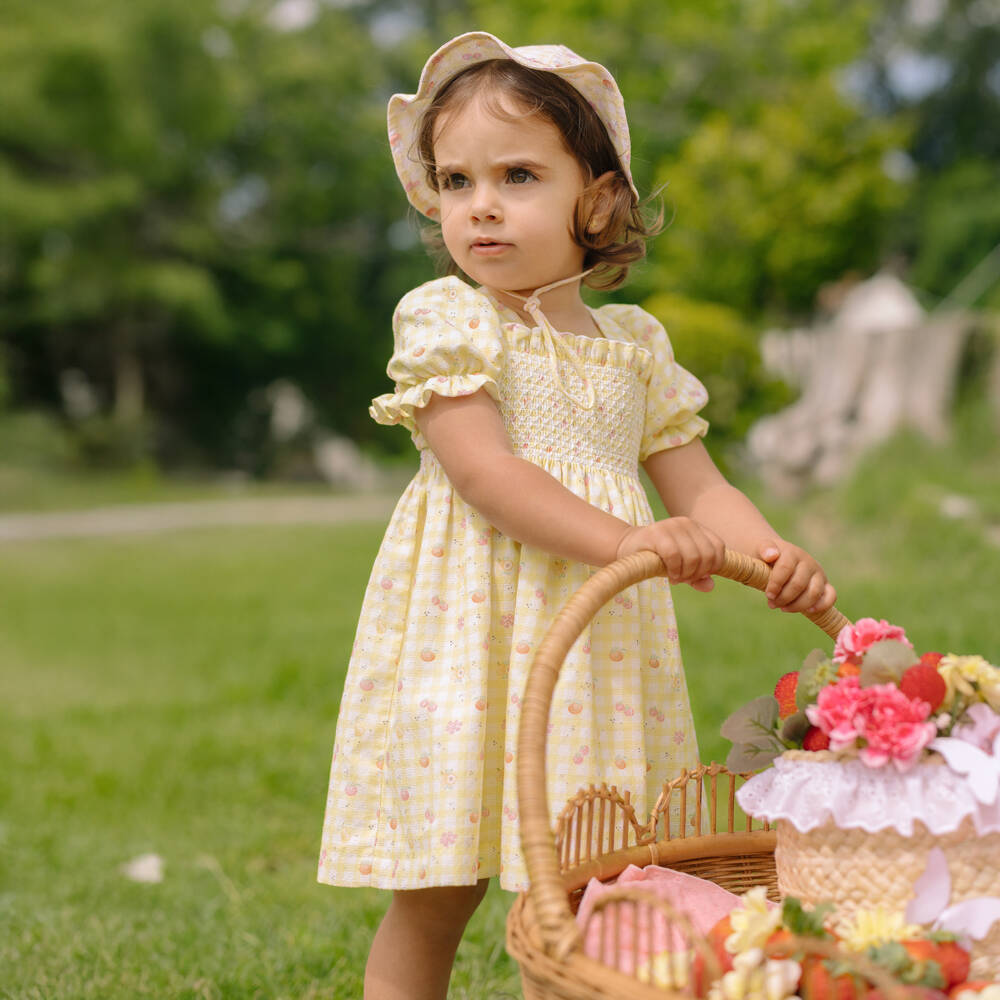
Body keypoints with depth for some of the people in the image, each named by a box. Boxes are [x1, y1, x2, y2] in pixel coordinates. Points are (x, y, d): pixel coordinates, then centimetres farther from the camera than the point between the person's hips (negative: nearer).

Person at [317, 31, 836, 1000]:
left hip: (600, 646, 4)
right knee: (435, 899, 1)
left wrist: (770, 552, -10)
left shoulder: (635, 344, 12)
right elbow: (484, 473, -16)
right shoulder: (444, 321, -4)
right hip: (471, 639, -4)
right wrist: (622, 539, -28)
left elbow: (697, 489, 11)